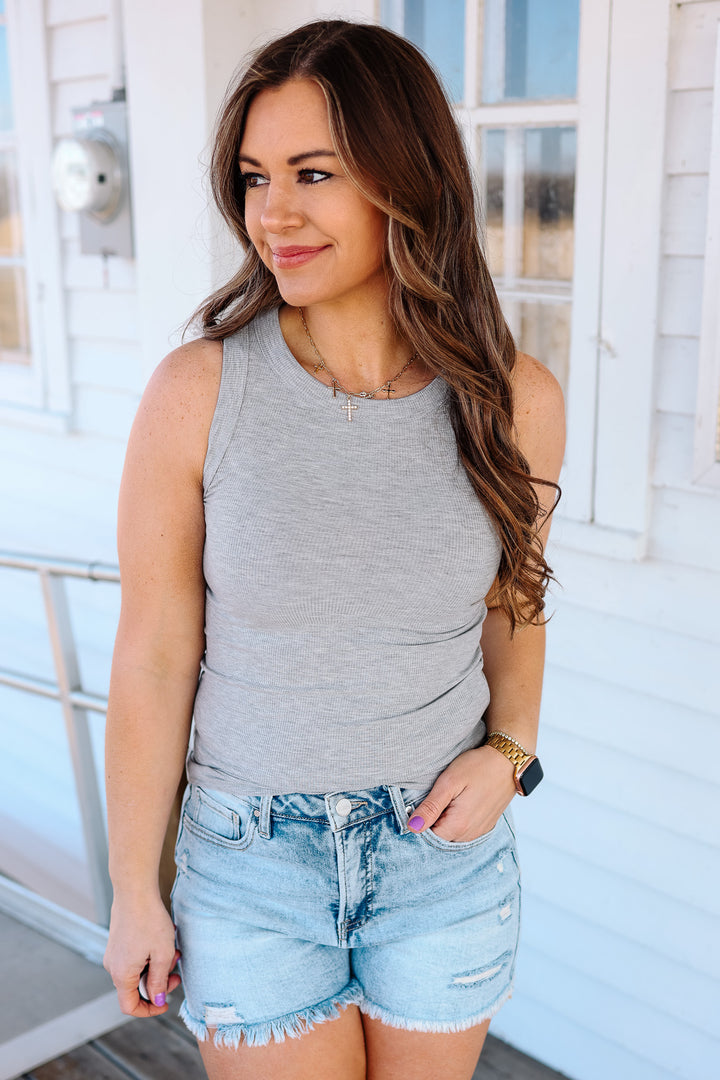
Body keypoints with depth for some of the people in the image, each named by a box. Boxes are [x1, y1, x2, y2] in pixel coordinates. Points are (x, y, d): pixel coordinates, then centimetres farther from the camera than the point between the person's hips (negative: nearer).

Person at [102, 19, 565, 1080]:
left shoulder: (517, 400, -10)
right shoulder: (197, 392, -16)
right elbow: (155, 654, -9)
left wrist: (509, 753, -9)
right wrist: (133, 891, -3)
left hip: (446, 848, 2)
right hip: (254, 850, -2)